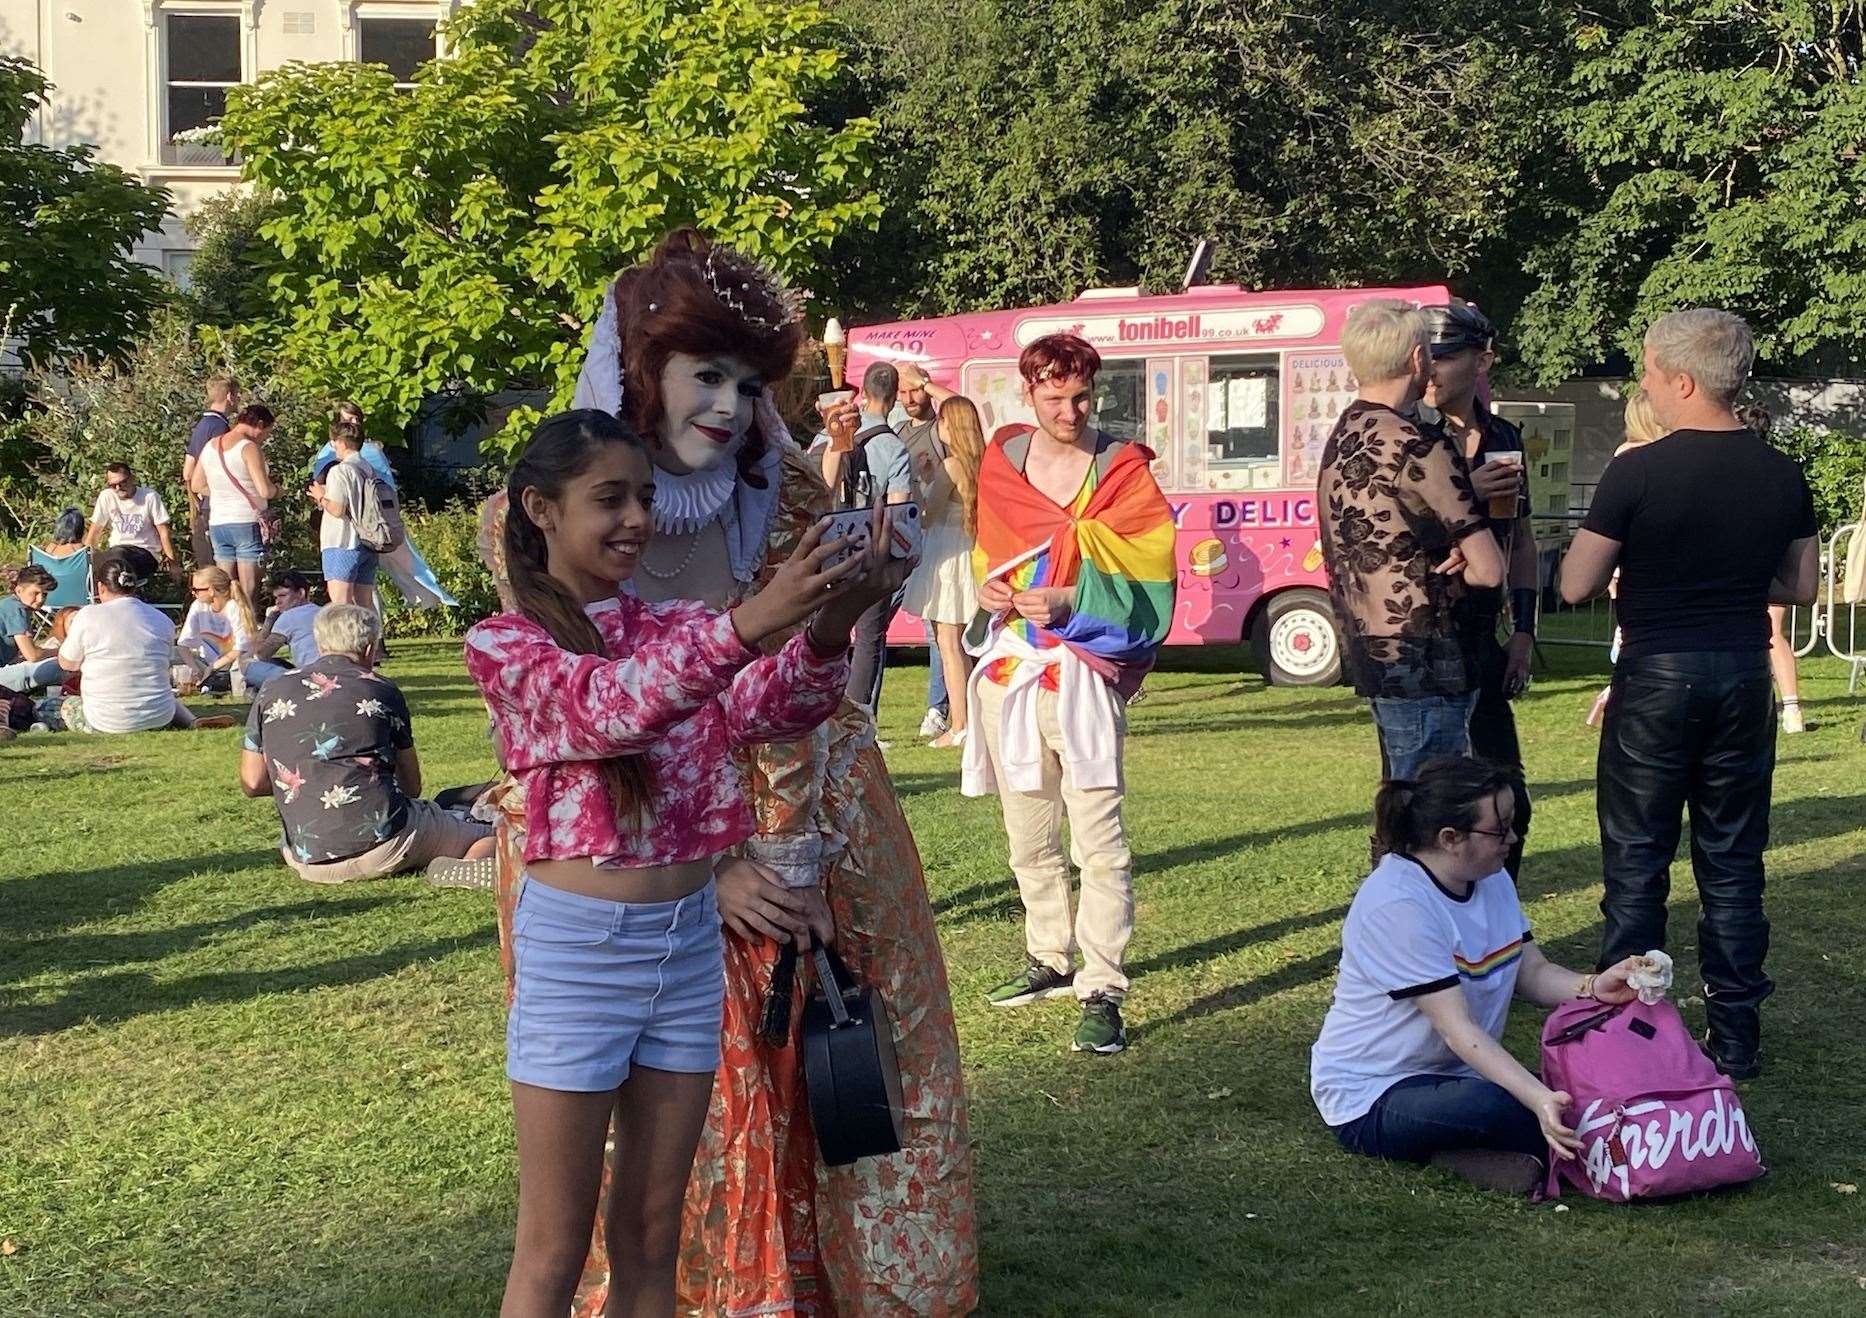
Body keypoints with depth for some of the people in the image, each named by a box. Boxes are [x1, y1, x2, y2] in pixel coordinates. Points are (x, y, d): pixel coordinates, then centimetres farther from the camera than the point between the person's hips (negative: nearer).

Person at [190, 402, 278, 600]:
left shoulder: (210, 446, 10)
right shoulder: (250, 448, -11)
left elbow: (196, 485, 17)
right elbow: (265, 491, -17)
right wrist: (276, 489, 3)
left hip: (217, 524, 6)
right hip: (248, 524, -6)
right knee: (248, 591, -3)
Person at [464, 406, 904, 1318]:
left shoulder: (677, 630, 7)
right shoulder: (507, 647, -7)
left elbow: (769, 705, -12)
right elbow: (612, 706, -27)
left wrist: (829, 626, -34)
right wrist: (754, 618, -42)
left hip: (690, 939, 5)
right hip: (579, 946, -5)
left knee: (651, 1238, 15)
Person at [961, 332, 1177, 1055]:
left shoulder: (1122, 470, 0)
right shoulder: (1001, 465, 12)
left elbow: (1142, 574, -6)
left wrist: (1069, 599, -19)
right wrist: (987, 590, 1)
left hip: (1081, 668, -5)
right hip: (1007, 666, 5)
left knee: (1100, 842, -12)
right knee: (1028, 838, 16)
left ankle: (1101, 991, -11)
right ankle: (1050, 959, 31)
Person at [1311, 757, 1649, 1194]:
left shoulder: (1492, 879, 5)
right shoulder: (1396, 904, -23)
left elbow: (1532, 972, 2)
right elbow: (1457, 1029, -27)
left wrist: (1592, 987, -19)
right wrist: (1540, 1099, -38)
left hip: (1451, 1075, 8)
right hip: (1372, 1099, -8)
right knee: (1494, 1106, -37)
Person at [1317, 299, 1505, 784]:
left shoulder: (1342, 437, 11)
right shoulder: (1417, 449, -16)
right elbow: (1490, 570, -17)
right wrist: (1451, 569, 4)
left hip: (1368, 650, 9)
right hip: (1422, 666, -9)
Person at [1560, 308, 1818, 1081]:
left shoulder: (1637, 473, -15)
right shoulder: (1782, 475, 0)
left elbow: (1575, 586, -10)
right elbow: (1801, 587, 10)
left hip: (1657, 676, -4)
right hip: (1744, 676, 4)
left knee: (1636, 864, 6)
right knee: (1733, 865, 12)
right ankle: (1736, 1039, 16)